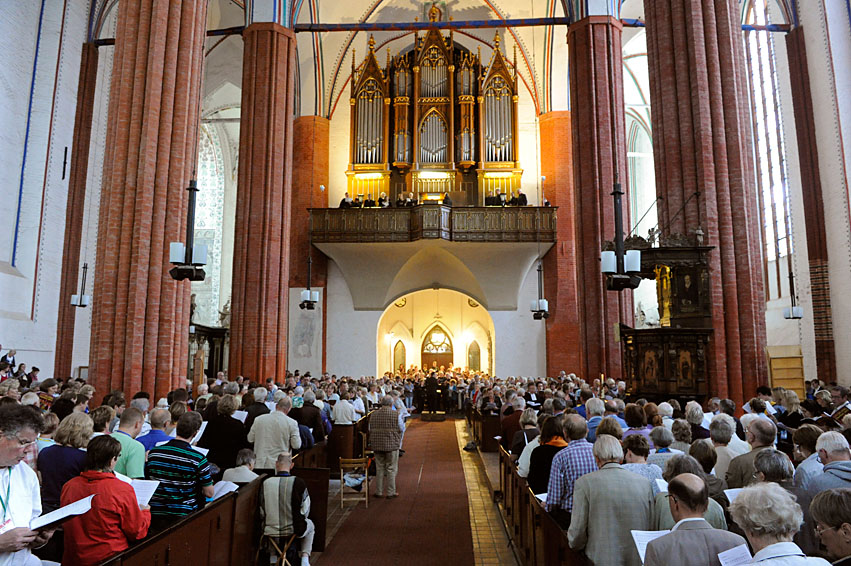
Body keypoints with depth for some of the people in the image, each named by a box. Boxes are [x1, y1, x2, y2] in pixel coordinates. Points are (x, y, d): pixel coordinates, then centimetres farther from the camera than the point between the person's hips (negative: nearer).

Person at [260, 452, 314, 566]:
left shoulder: (265, 483, -12)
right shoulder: (299, 482, -17)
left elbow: (262, 512, -1)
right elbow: (305, 511, -7)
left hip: (270, 531, 2)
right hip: (295, 530, -2)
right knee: (310, 525, 32)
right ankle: (305, 556, 21)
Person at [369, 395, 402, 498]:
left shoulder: (373, 415, 3)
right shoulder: (395, 414, -8)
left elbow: (370, 430, 10)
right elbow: (399, 430, -4)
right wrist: (399, 442, 12)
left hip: (377, 445, 4)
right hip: (392, 445, -4)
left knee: (379, 469, 12)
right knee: (391, 469, 5)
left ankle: (379, 492, 16)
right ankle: (390, 492, 9)